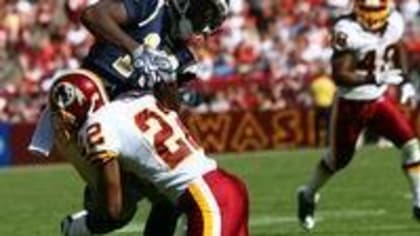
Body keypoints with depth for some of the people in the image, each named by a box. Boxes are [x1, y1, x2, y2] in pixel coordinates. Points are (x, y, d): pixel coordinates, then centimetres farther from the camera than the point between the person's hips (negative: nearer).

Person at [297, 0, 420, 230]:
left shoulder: (394, 22, -8)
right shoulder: (348, 31, -27)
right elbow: (339, 75, -29)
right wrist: (375, 78, -40)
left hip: (378, 100, 4)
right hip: (350, 104, -4)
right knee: (339, 158, 13)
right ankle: (308, 195, 40)